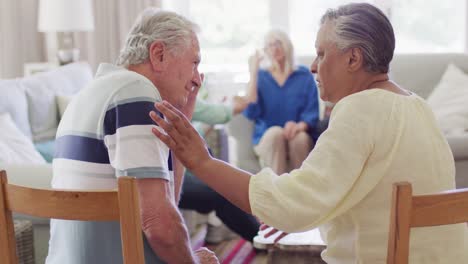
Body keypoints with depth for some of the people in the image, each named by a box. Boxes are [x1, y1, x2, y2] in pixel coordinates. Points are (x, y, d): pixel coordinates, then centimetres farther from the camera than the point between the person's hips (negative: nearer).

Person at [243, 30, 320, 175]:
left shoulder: (304, 75, 6)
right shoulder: (260, 76, 6)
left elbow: (312, 112, -2)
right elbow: (250, 112, -9)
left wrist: (300, 126, -25)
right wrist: (253, 73, -8)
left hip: (301, 140, 0)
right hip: (267, 139, 0)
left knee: (300, 137, -33)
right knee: (275, 132, -32)